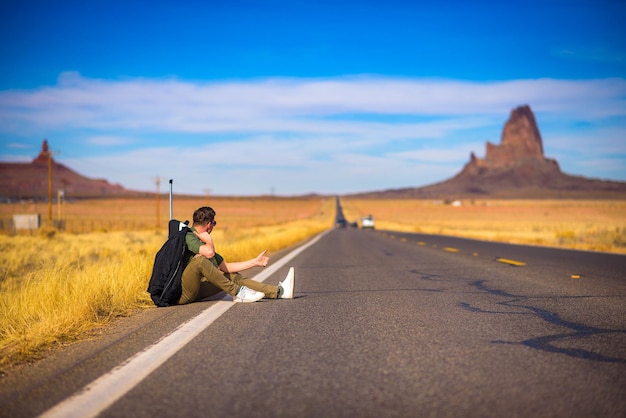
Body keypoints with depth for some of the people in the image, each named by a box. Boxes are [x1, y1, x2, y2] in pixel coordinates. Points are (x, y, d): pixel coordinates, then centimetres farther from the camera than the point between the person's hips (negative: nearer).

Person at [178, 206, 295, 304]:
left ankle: (279, 291, 2)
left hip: (196, 293, 9)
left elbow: (225, 267, 19)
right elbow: (209, 252, -30)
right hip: (182, 295, -9)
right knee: (200, 259, -30)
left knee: (232, 276, 6)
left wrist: (254, 262, 19)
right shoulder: (188, 237, -11)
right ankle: (237, 293, -19)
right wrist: (209, 240, -7)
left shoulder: (201, 242, 19)